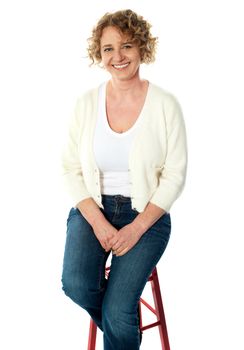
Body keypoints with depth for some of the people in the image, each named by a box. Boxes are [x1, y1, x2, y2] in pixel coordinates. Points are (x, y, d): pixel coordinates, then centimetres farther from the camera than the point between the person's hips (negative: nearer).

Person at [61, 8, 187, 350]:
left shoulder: (165, 104, -8)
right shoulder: (86, 103, -1)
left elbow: (175, 176, -6)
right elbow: (72, 169, 1)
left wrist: (137, 227, -15)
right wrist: (98, 222, -13)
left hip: (146, 213, -2)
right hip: (92, 208, 2)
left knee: (117, 311, -17)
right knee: (76, 286, -22)